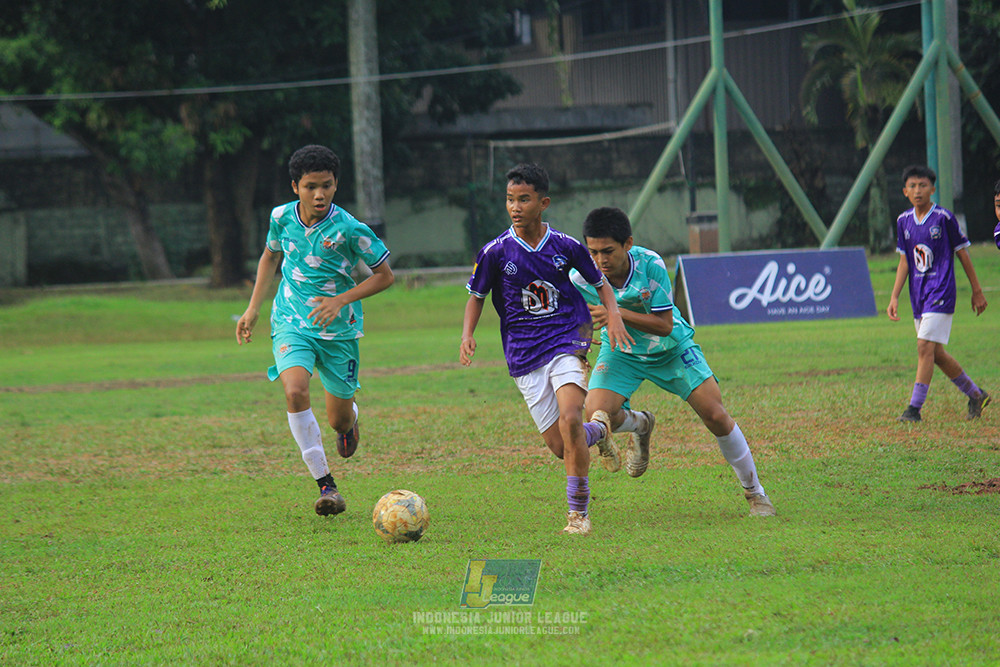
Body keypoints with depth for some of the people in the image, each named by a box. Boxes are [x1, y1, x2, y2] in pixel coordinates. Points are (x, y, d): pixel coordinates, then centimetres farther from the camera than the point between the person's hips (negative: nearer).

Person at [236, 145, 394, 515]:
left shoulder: (349, 229, -16)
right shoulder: (282, 218, -5)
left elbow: (384, 275, -6)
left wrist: (341, 300, -19)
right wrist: (253, 309, 14)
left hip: (339, 331, -1)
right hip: (291, 323, 1)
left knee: (339, 420, 7)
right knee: (295, 392, -27)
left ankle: (350, 420, 49)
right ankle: (325, 484, -20)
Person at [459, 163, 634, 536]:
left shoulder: (566, 246, -3)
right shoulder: (496, 252, -4)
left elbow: (600, 282, 12)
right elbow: (476, 295, 10)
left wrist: (614, 316, -5)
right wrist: (467, 335, -6)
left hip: (567, 340, -1)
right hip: (523, 352, 1)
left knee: (569, 420, -24)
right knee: (558, 445, -1)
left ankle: (578, 512, -13)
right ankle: (598, 430, 36)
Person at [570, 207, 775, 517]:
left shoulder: (651, 265, -29)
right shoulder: (581, 278, -25)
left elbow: (664, 325, -27)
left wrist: (618, 314, -38)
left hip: (671, 349, -1)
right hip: (621, 352, 1)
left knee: (716, 416, -7)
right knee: (596, 414, -23)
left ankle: (754, 491, 14)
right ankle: (640, 425, 15)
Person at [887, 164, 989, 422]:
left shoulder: (944, 218, -8)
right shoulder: (904, 221, 8)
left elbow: (962, 254, -1)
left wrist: (977, 291, 3)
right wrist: (894, 297, 6)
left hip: (941, 292, -7)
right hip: (919, 295, 7)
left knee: (925, 346, -16)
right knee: (936, 354, 10)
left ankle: (915, 408, -15)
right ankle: (976, 395, 26)